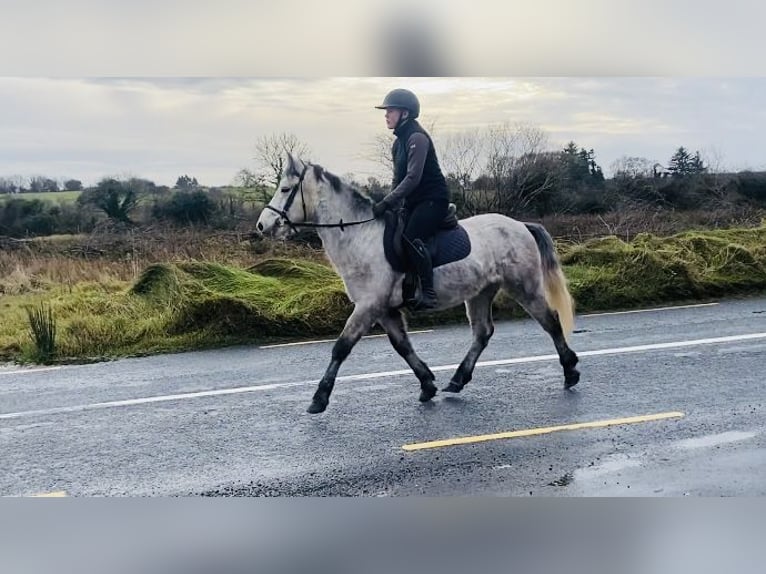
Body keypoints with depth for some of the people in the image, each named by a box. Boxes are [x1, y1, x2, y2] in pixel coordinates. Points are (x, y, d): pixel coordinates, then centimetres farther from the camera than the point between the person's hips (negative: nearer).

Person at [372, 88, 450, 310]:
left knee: (411, 238, -28)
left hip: (433, 199, -10)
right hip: (413, 202, 10)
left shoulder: (417, 138, -15)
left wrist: (387, 203, -25)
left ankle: (428, 294, -25)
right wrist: (391, 205, 7)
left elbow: (413, 177, -24)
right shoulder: (399, 142, 14)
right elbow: (398, 178, 19)